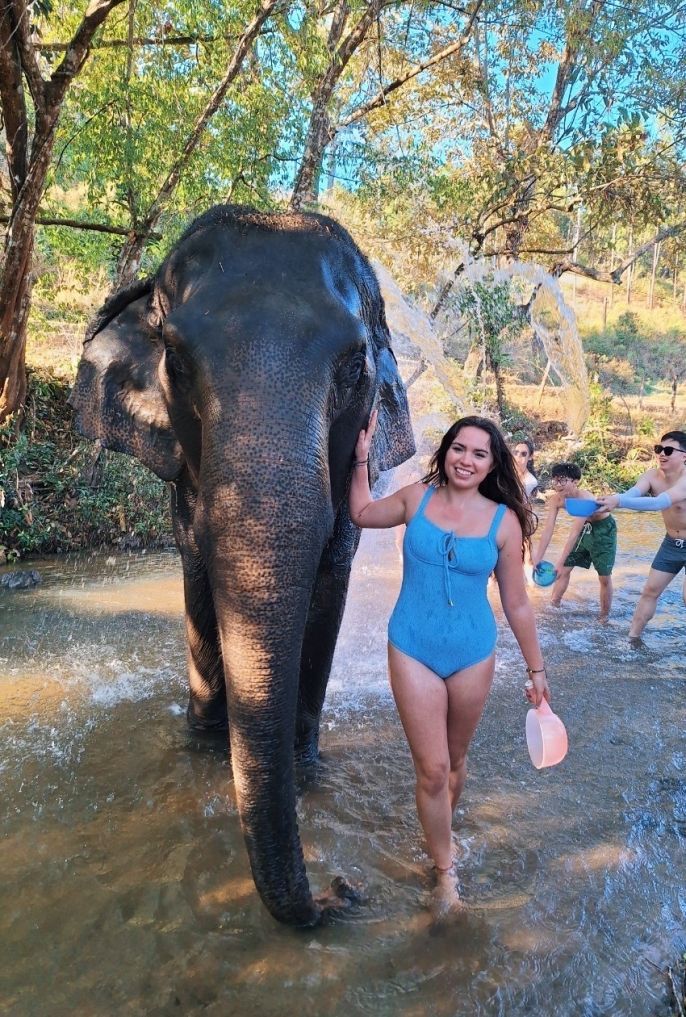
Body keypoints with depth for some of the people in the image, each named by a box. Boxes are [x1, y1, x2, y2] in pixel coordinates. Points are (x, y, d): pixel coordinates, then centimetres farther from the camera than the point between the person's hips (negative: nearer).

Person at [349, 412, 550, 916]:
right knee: (432, 769, 1)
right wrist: (362, 459, 6)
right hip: (413, 652, 0)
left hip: (473, 655, 1)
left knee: (455, 760, 19)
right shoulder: (418, 497, -4)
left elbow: (517, 604, 1)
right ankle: (446, 871, 23)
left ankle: (442, 830, 48)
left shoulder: (504, 521, -7)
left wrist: (536, 669, 6)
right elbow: (362, 514, 15)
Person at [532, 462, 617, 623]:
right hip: (584, 527, 6)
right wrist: (538, 557, -23)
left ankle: (605, 616, 17)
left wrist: (560, 561, -42)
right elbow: (548, 529, -18)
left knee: (604, 577, 1)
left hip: (603, 529, -6)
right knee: (564, 569, 6)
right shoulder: (555, 499, -19)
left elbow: (574, 534, -40)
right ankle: (554, 603, 23)